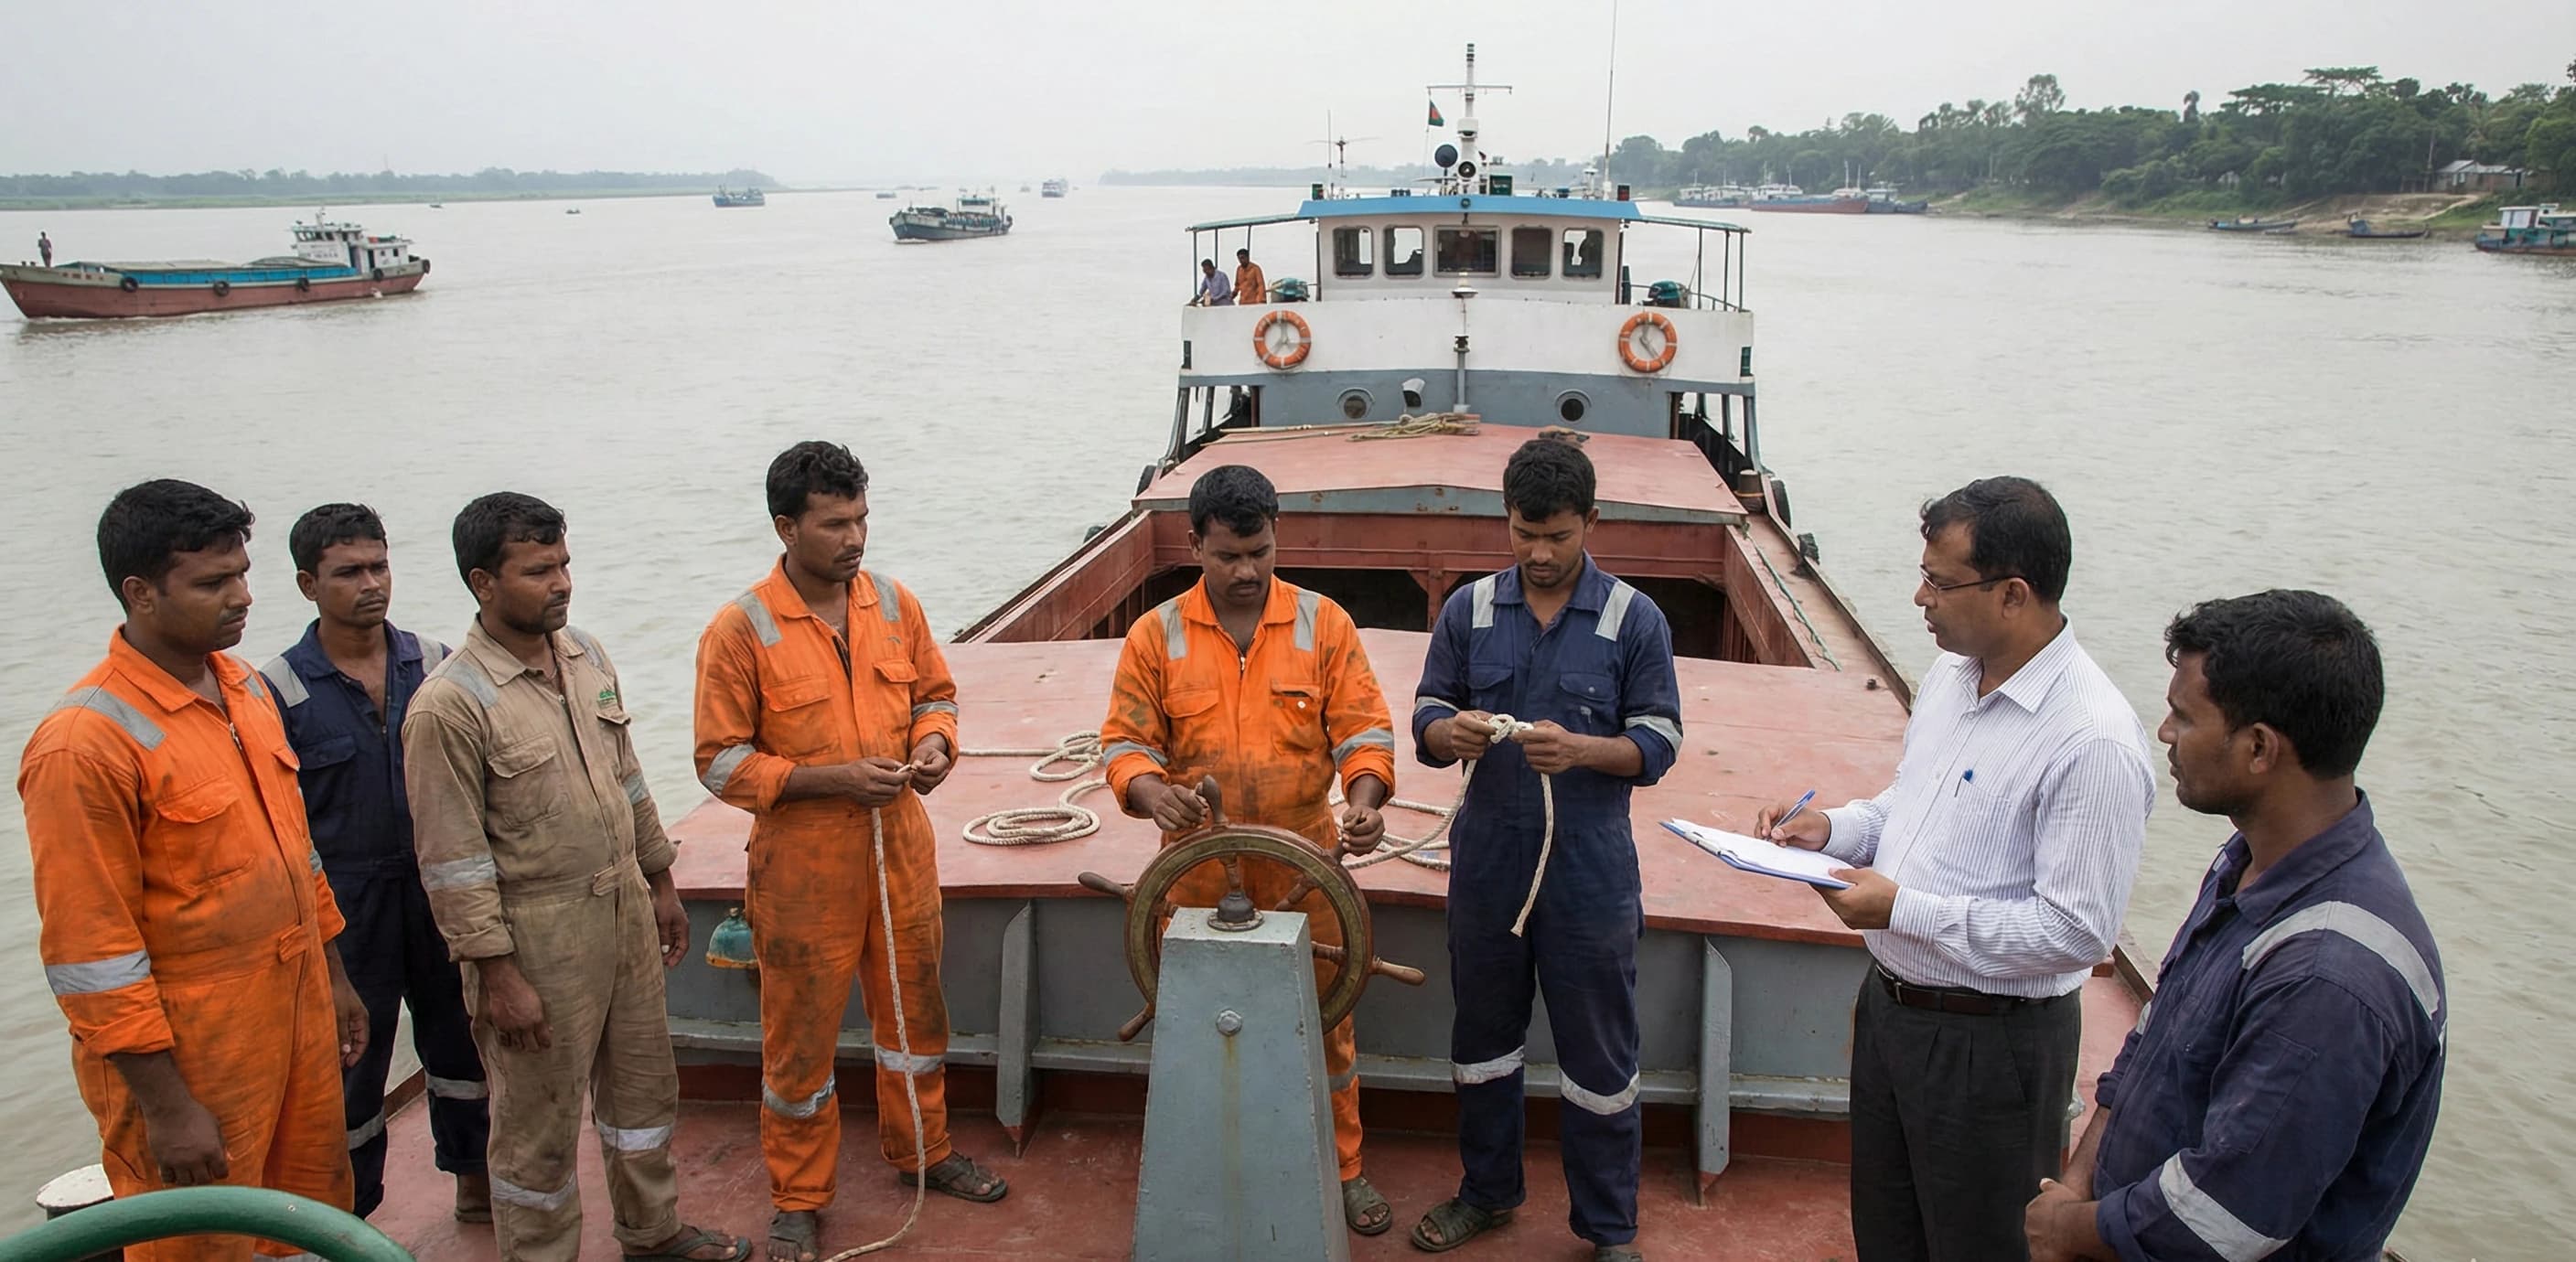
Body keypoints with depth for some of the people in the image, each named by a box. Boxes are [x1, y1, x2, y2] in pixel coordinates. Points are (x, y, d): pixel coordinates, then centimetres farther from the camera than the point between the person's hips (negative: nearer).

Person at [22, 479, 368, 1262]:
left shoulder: (245, 688, 4)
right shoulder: (87, 743, -20)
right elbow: (89, 952, -19)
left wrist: (335, 976, 19)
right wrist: (164, 1106, -17)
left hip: (299, 1022, 7)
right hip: (188, 1060, -7)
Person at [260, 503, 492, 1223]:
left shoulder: (433, 665, 0)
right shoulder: (280, 692, -10)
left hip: (443, 892, 3)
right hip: (346, 910, -3)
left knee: (460, 1039, 17)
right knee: (352, 1062, 9)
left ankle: (474, 1181, 36)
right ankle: (348, 1220, 25)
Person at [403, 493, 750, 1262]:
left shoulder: (586, 657, 3)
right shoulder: (449, 706, -19)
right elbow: (453, 859, -18)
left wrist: (659, 883, 17)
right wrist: (497, 975, -17)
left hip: (625, 910, 8)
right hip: (538, 935, -7)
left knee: (643, 1082, 21)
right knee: (539, 1118, 8)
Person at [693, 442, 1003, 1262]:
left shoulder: (894, 604, 1)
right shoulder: (741, 630, -14)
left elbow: (936, 692, 14)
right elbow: (721, 762, -11)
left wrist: (933, 743, -8)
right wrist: (833, 777, -21)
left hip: (901, 852, 5)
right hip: (804, 866, -4)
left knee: (914, 1010, 19)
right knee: (800, 1037, 8)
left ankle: (922, 1151, 41)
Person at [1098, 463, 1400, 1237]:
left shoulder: (1323, 624, -1)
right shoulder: (1157, 636, -1)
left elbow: (1362, 726, -2)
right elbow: (1125, 739, 0)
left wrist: (1364, 798, -20)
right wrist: (1151, 790, -22)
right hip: (1198, 872, 0)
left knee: (1323, 1019, 9)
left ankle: (1342, 1169, 26)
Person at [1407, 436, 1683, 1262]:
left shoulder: (1634, 620, -5)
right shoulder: (1469, 609, 2)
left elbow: (1659, 742, -6)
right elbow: (1426, 719, 4)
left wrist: (1579, 749, -25)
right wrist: (1452, 731, -20)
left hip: (1589, 869, -3)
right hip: (1487, 860, 3)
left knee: (1598, 1054, 6)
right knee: (1483, 1036, 18)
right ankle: (1488, 1192, 38)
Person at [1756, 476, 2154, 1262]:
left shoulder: (2093, 741, -26)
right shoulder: (1950, 675, 2)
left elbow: (2076, 932, -26)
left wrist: (1904, 909, -25)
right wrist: (1833, 828, -2)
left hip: (1991, 1040, -8)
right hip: (1891, 1000, 8)